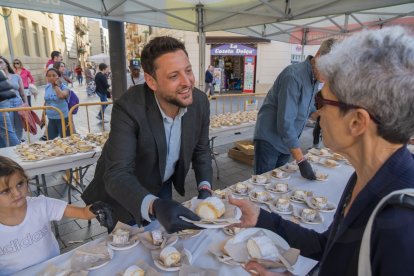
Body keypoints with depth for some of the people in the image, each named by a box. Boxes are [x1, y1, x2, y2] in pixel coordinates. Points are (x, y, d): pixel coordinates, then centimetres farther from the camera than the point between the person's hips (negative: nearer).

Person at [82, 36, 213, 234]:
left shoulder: (200, 102, -19)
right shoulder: (129, 108, -34)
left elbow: (201, 150, -5)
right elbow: (117, 175, -38)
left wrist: (205, 188, -21)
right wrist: (154, 206, -56)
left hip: (164, 186, 4)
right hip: (127, 196, -3)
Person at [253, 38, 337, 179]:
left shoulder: (315, 76, 2)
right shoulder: (294, 76, -24)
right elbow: (285, 122, -28)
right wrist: (301, 161, -27)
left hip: (287, 141, 8)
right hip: (269, 139, -8)